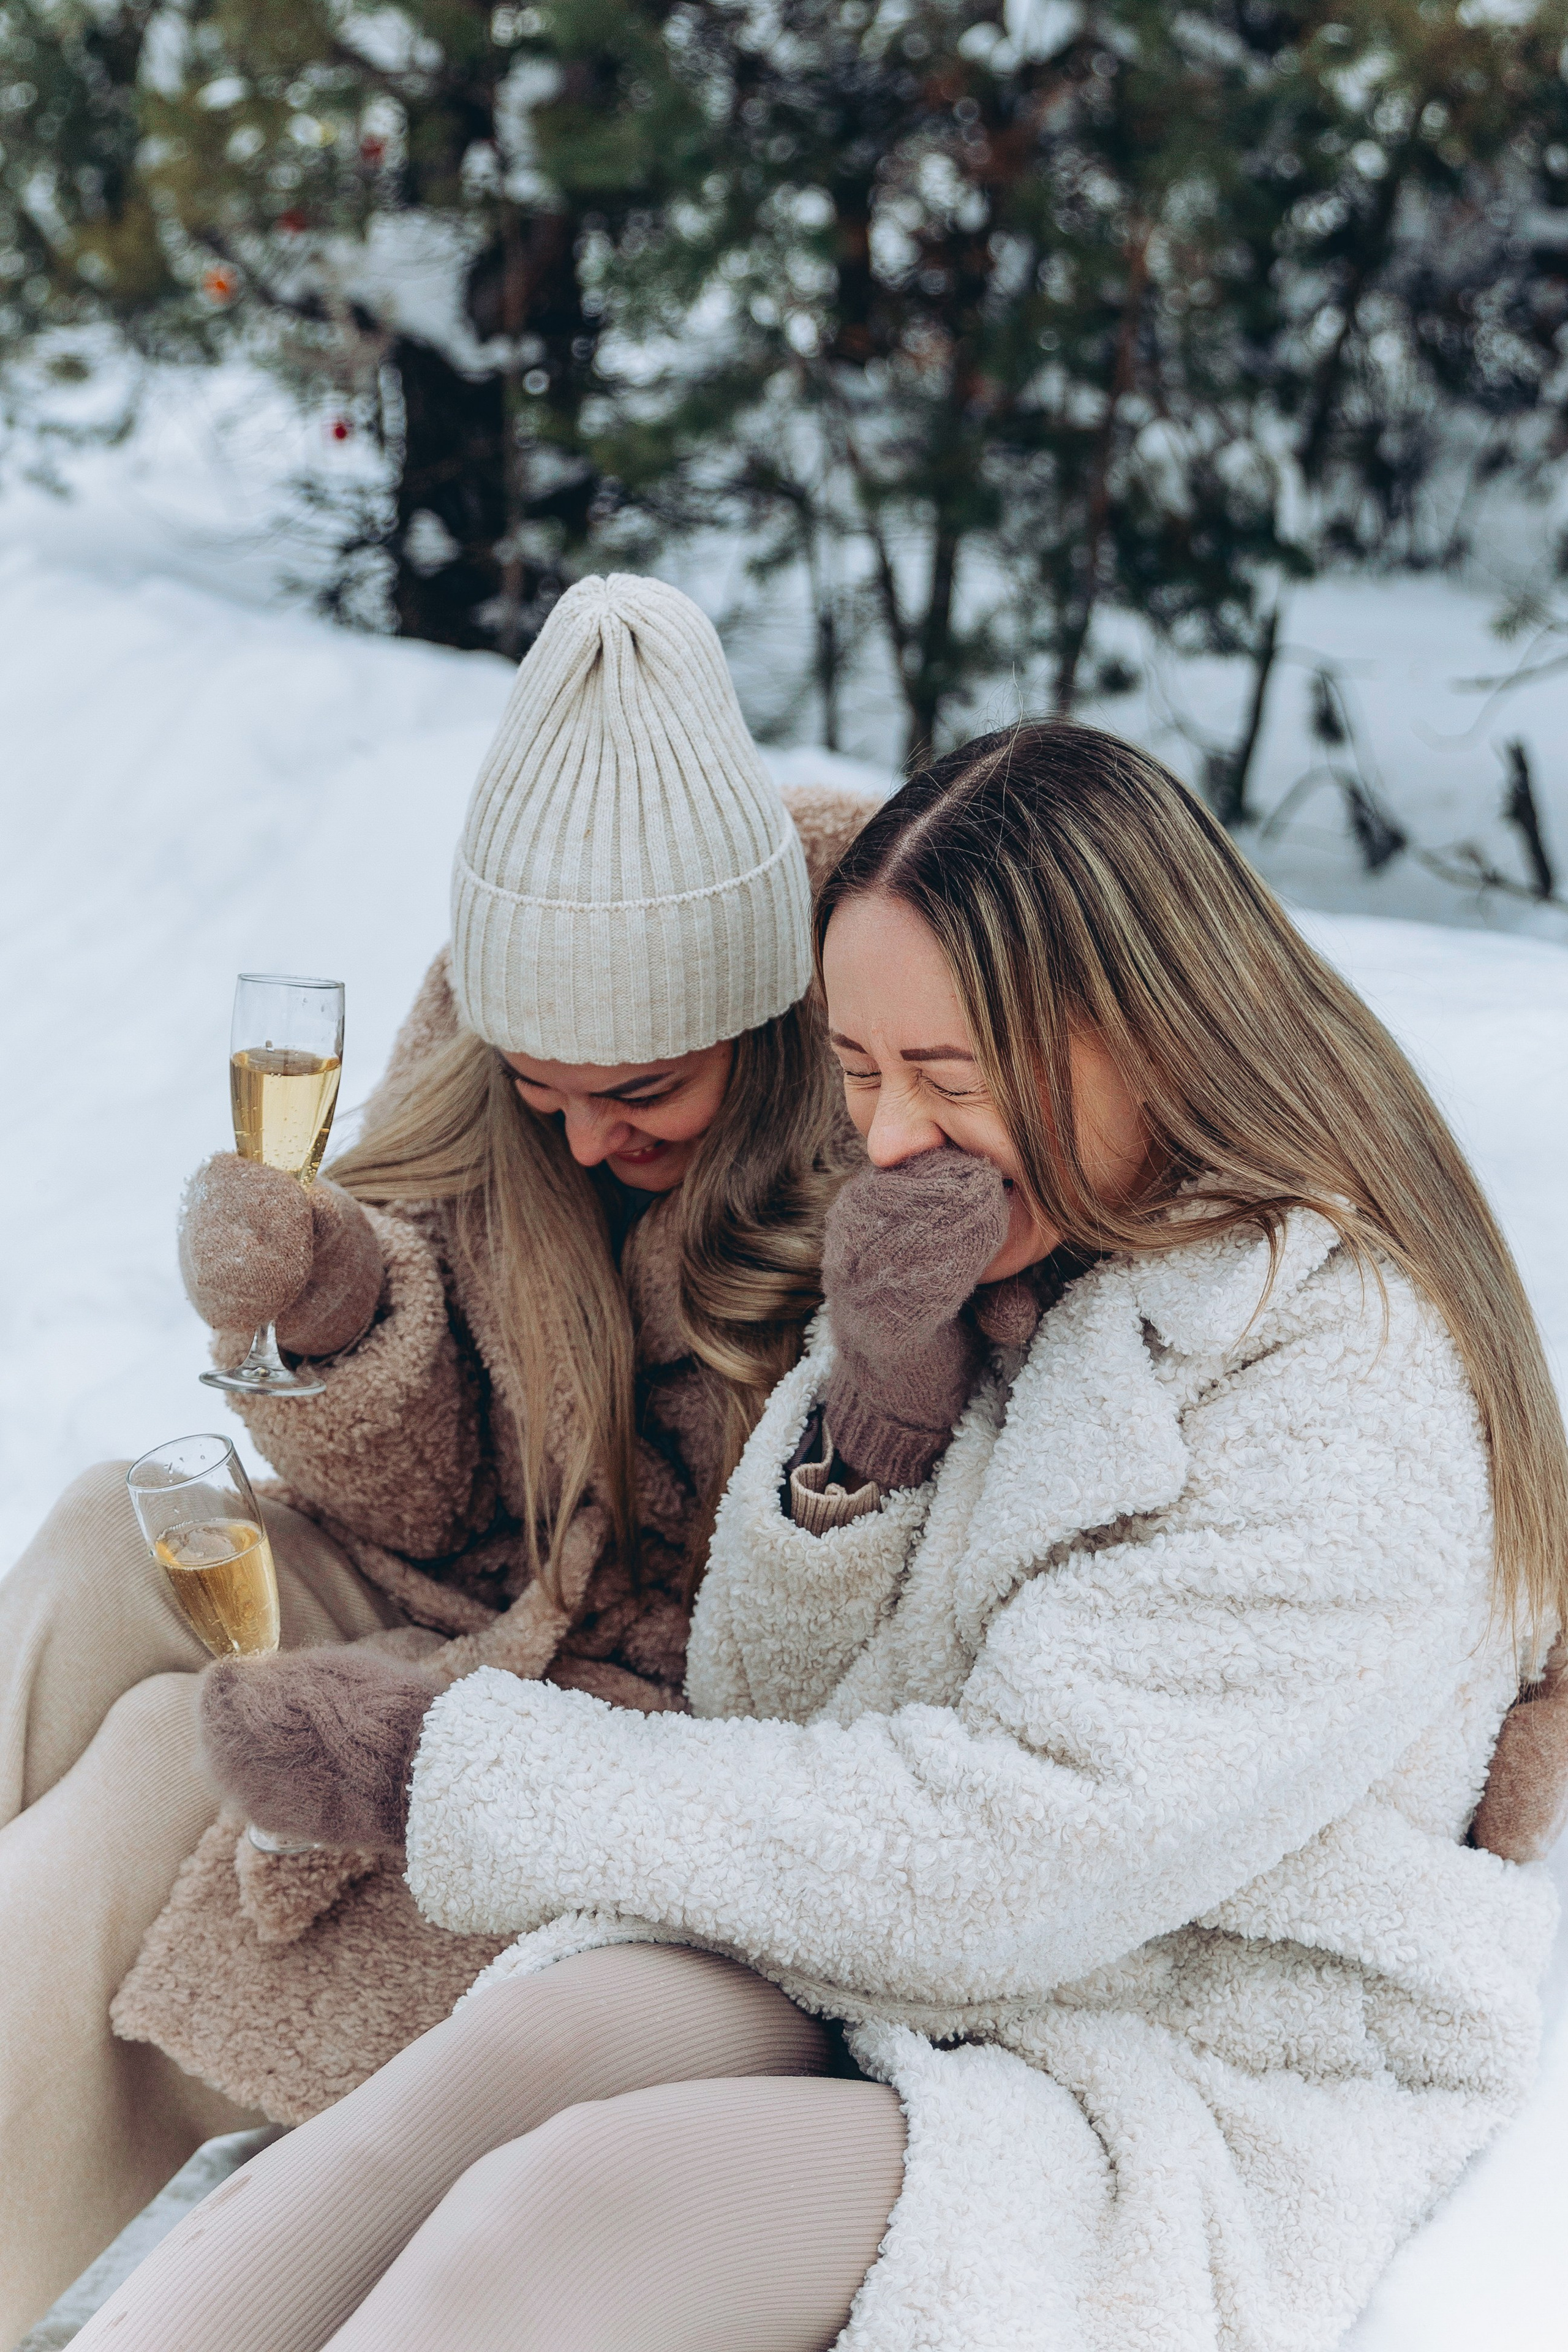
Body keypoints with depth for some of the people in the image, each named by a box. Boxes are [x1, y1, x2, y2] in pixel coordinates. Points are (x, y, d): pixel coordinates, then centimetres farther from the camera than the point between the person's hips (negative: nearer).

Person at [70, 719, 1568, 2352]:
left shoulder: (1357, 1392, -18)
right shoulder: (983, 1261, 6)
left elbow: (1011, 1860, -22)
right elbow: (764, 1702, 8)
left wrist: (448, 1769, -18)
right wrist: (872, 1403, -14)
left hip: (1186, 2094, -6)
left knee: (570, 2203, -30)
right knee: (524, 2041, -26)